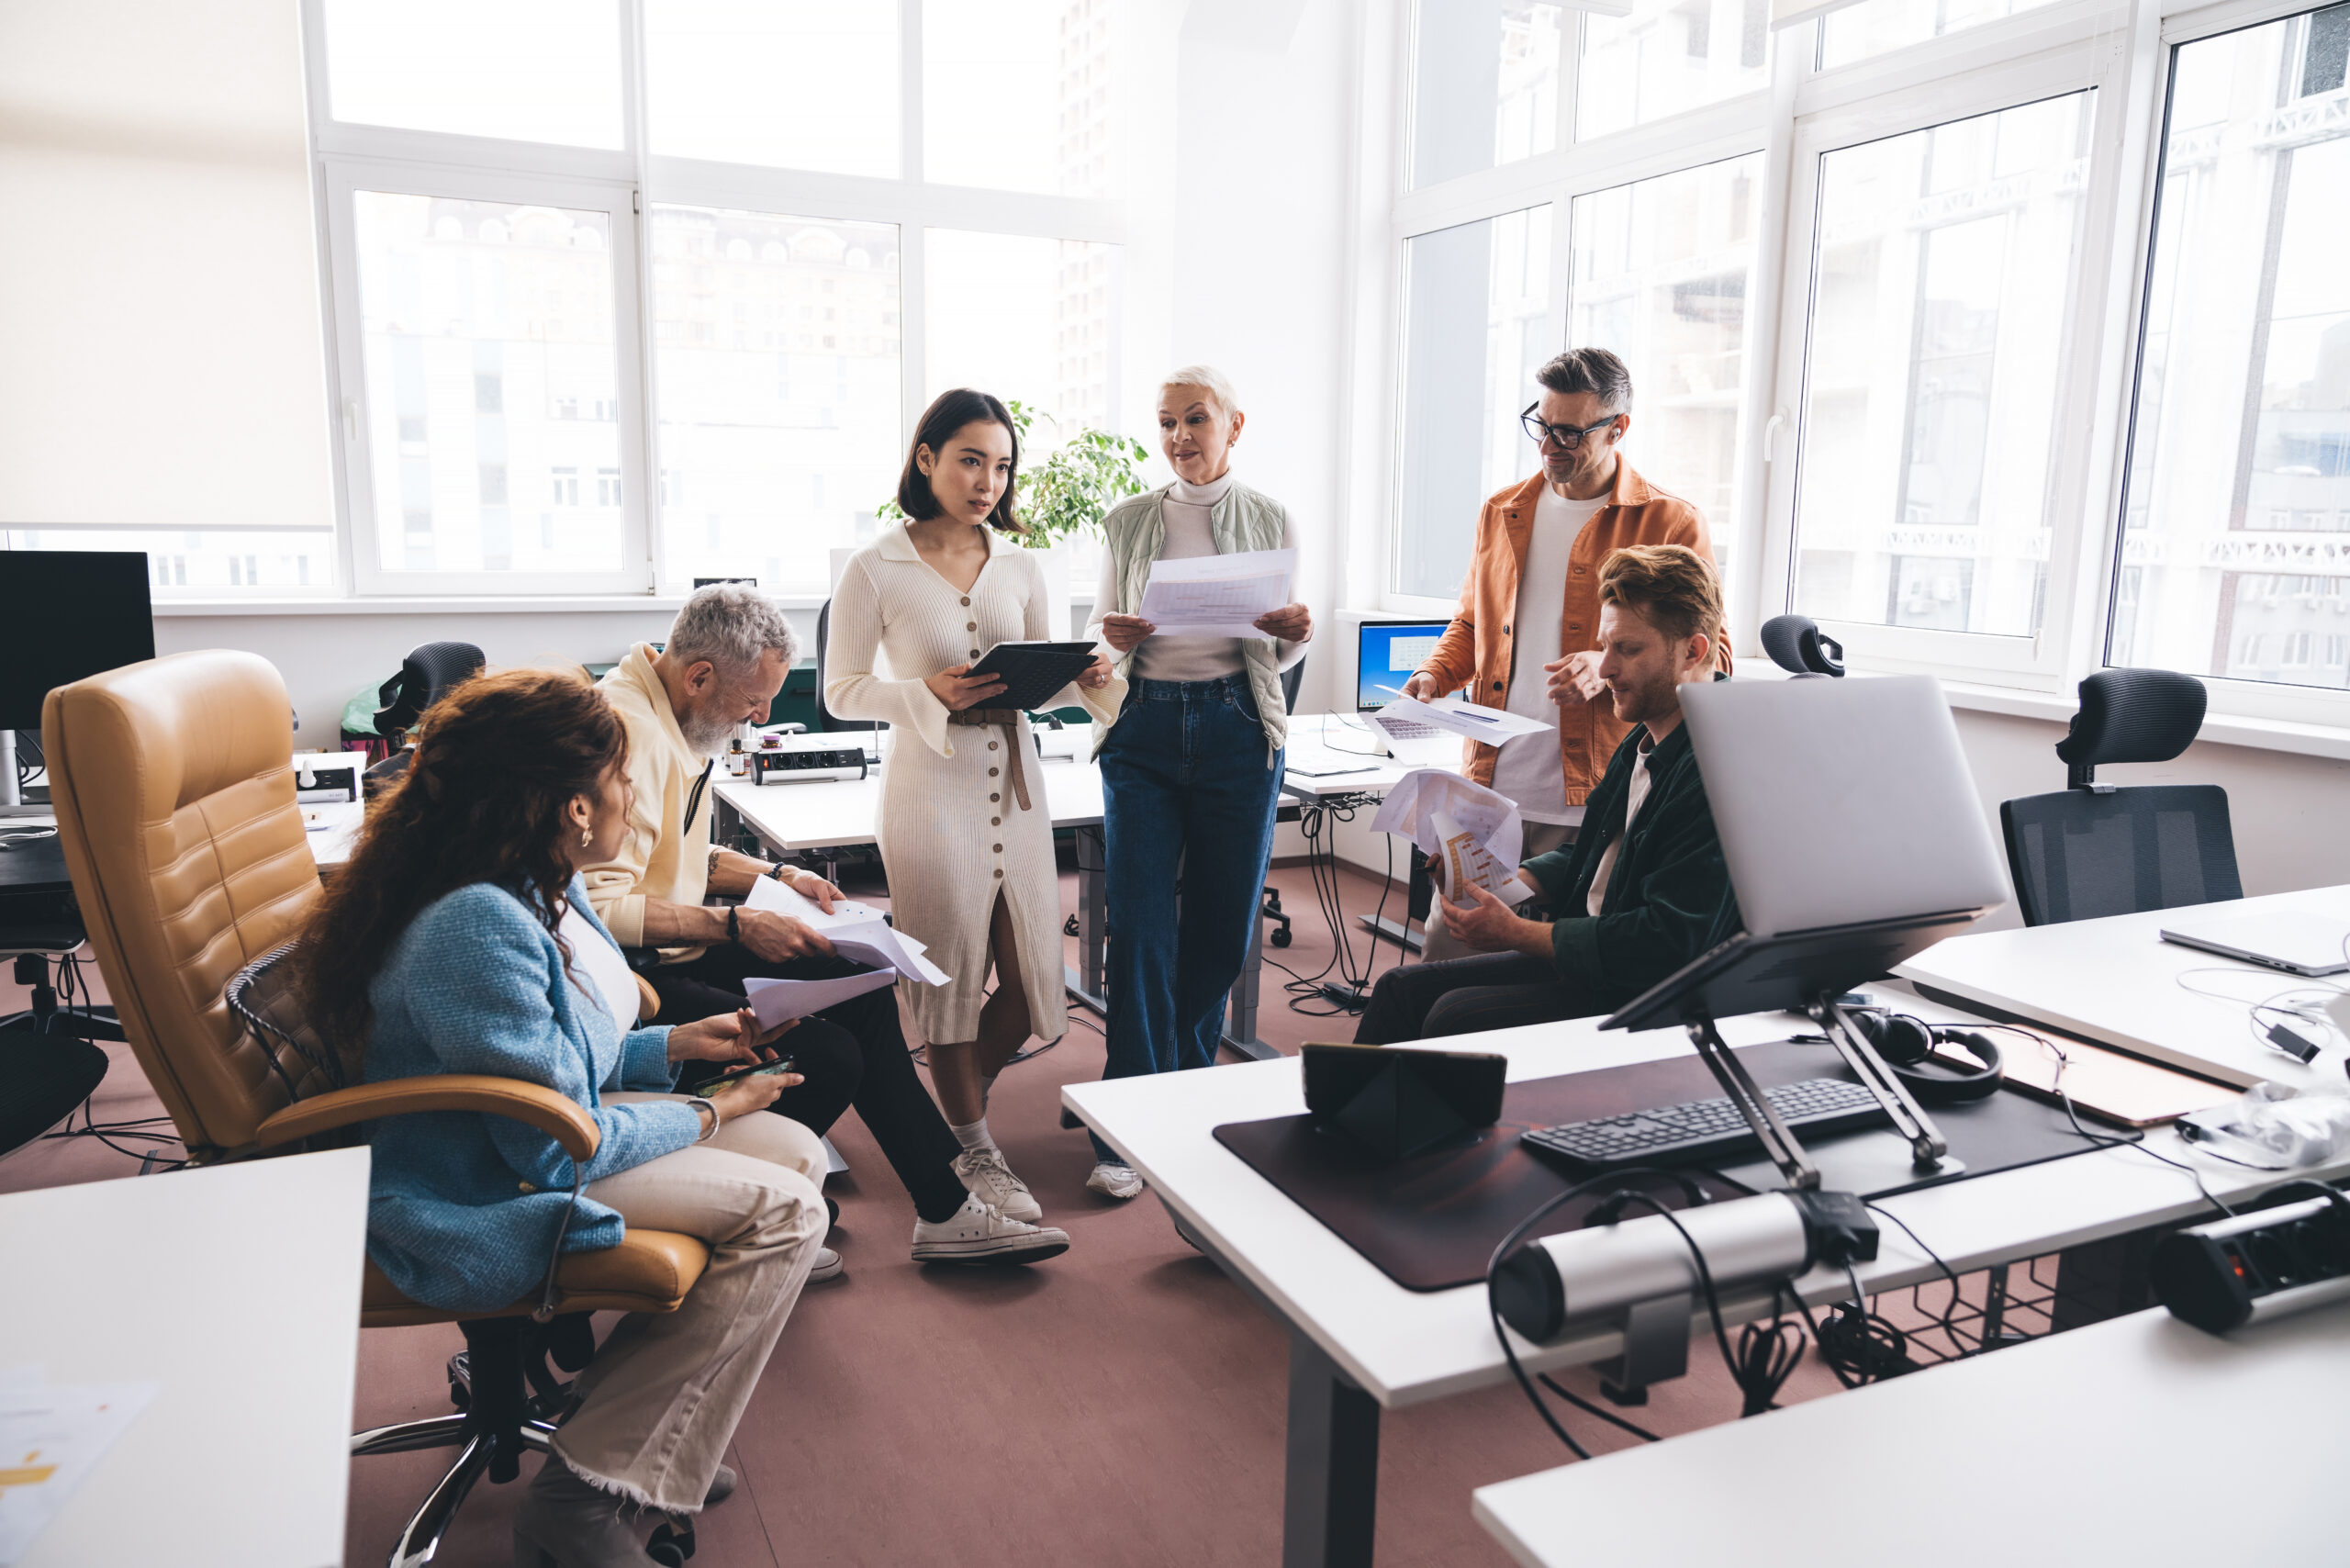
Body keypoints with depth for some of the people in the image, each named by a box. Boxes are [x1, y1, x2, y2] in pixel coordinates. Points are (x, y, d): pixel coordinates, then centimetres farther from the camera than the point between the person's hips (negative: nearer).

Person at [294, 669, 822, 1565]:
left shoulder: (542, 887, 2)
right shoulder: (477, 927, -30)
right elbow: (559, 1150, -25)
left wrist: (677, 1043, 10)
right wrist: (707, 1118, -12)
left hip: (532, 1134, 10)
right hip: (476, 1206, -10)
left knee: (796, 1153, 3)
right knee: (781, 1213, -17)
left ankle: (637, 1418, 9)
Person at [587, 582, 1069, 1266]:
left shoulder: (679, 719, 10)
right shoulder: (626, 732, -23)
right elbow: (599, 906, -28)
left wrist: (778, 876, 10)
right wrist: (737, 926, -27)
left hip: (677, 952, 11)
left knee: (861, 988, 7)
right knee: (829, 1057, -22)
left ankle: (944, 1209, 13)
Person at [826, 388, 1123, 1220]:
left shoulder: (1018, 566, 9)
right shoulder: (876, 568, -4)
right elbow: (842, 690, -3)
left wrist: (1084, 682, -8)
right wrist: (930, 695, -20)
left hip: (1013, 783, 5)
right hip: (931, 786, -5)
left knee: (1030, 977, 7)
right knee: (953, 973, 4)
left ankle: (956, 1107, 34)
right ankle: (974, 1151, 23)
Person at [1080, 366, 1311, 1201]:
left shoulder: (1271, 521, 7)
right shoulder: (1129, 522, 8)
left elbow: (1281, 653, 11)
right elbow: (1098, 626, 12)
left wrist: (1296, 633, -11)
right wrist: (1112, 639, -10)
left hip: (1237, 730, 1)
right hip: (1144, 730, 0)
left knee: (1221, 926, 8)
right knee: (1140, 926, -7)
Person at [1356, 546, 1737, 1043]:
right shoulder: (1644, 743, 12)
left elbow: (1668, 943, -25)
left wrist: (1516, 933, -19)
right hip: (1589, 960, 10)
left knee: (1456, 1016, -23)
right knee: (1401, 988, 3)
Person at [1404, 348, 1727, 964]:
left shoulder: (1671, 525, 0)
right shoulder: (1501, 513, 15)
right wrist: (1435, 675, 6)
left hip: (1594, 802, -4)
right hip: (1489, 787, 4)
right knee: (1442, 955, 5)